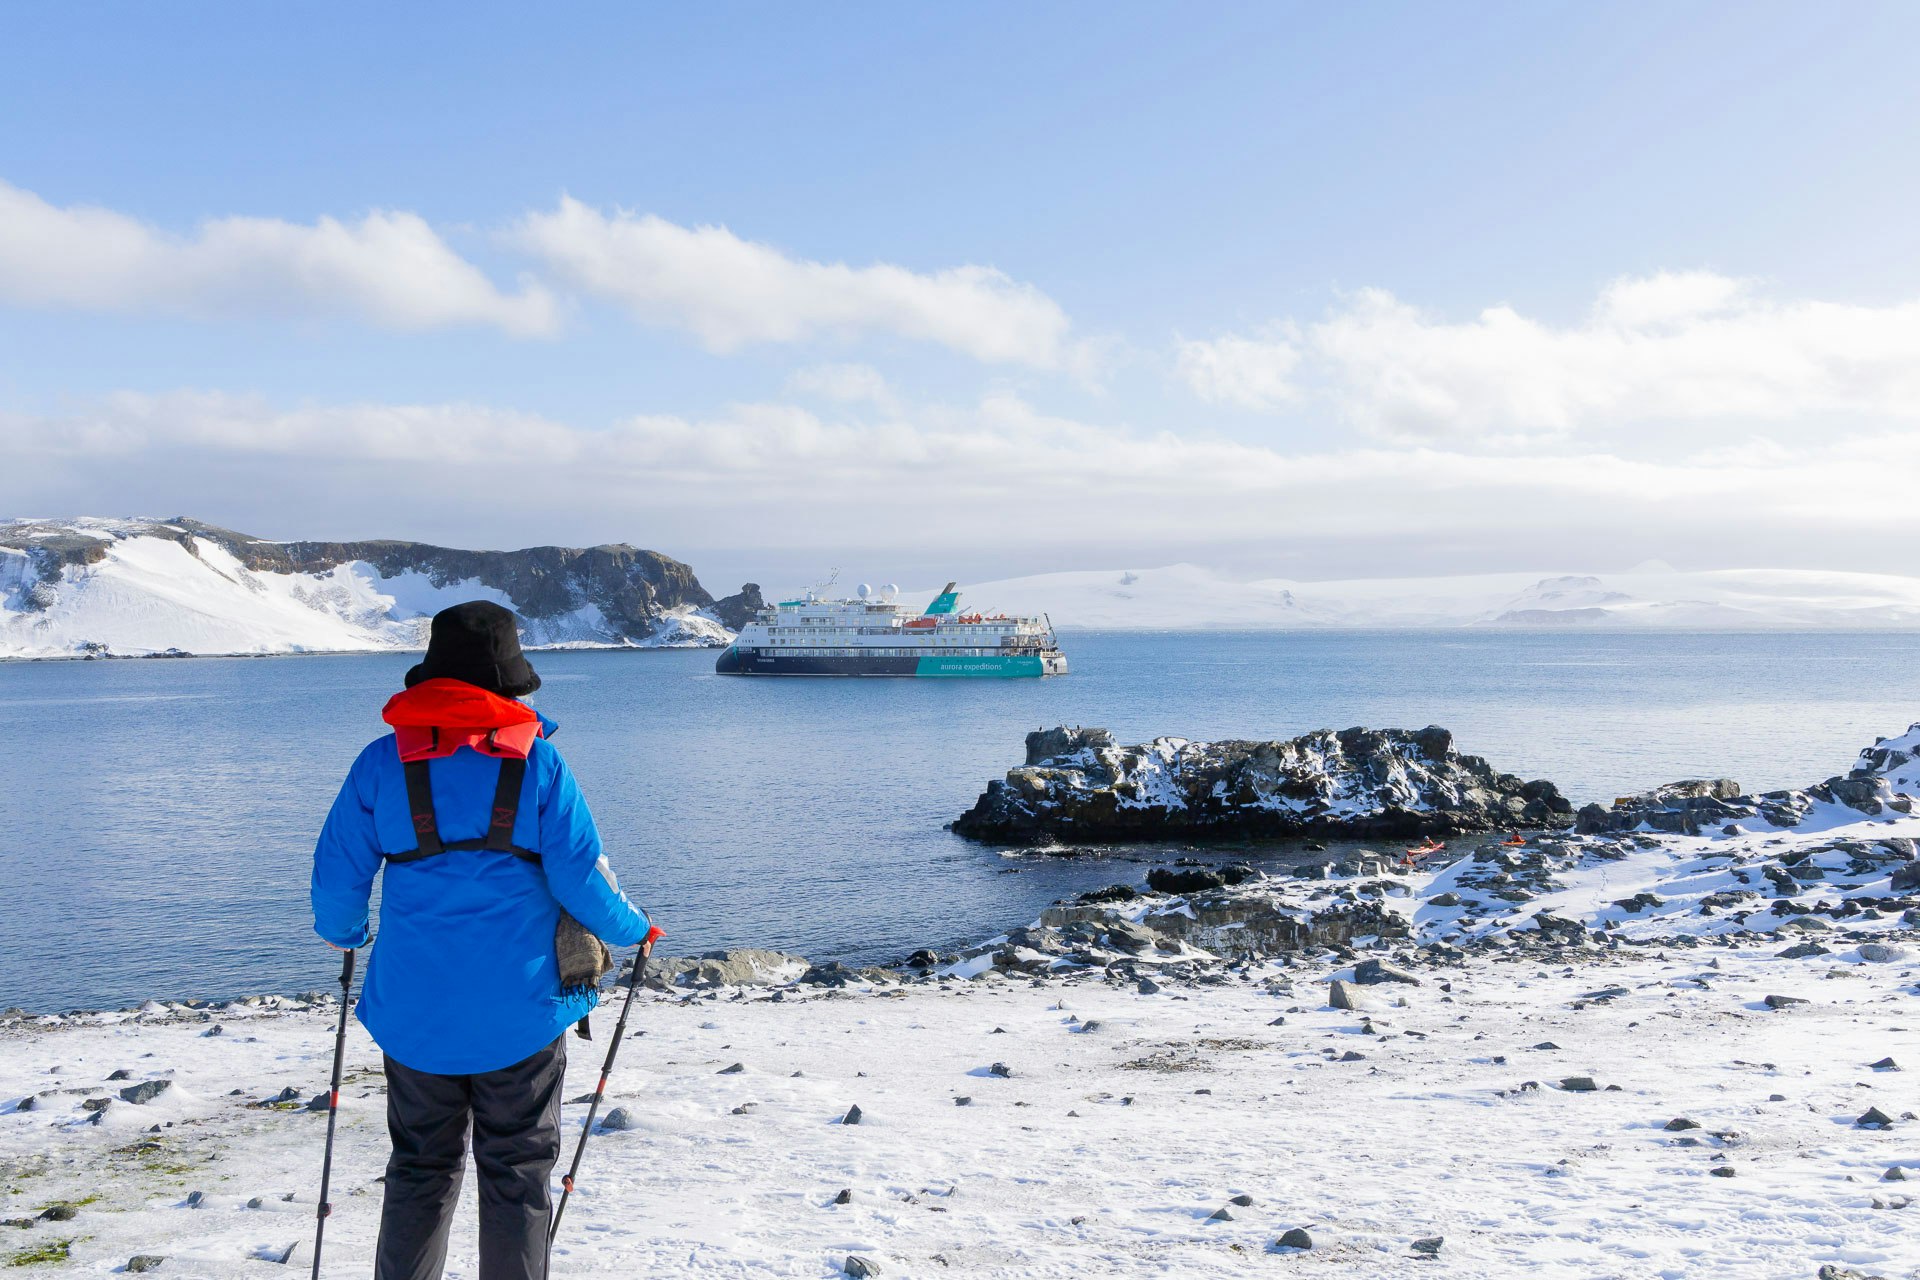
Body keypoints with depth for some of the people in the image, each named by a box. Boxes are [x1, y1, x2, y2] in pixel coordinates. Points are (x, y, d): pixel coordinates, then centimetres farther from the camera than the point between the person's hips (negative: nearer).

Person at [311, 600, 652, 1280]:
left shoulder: (383, 761, -1)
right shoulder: (538, 762, -7)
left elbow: (337, 872, 5)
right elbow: (581, 878, -8)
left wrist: (341, 933, 26)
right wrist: (633, 929, 11)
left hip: (415, 1014, 2)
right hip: (521, 1013, -2)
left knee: (420, 1169, 18)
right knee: (516, 1173, 10)